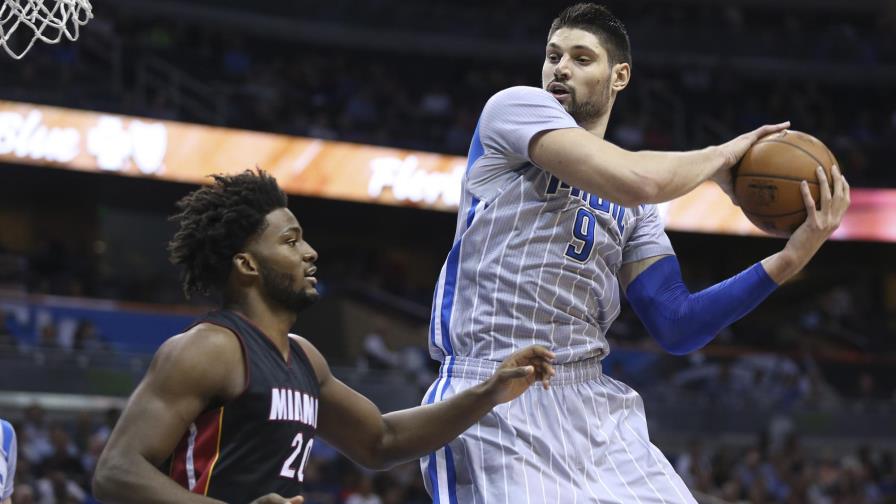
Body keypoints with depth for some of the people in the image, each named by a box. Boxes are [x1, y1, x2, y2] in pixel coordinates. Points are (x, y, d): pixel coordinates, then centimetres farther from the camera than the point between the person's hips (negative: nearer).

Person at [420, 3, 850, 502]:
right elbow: (637, 180, -14)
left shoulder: (634, 210, 20)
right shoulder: (516, 106, 1)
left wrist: (788, 260, 4)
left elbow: (676, 326, 12)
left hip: (594, 403, 7)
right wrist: (719, 157, 4)